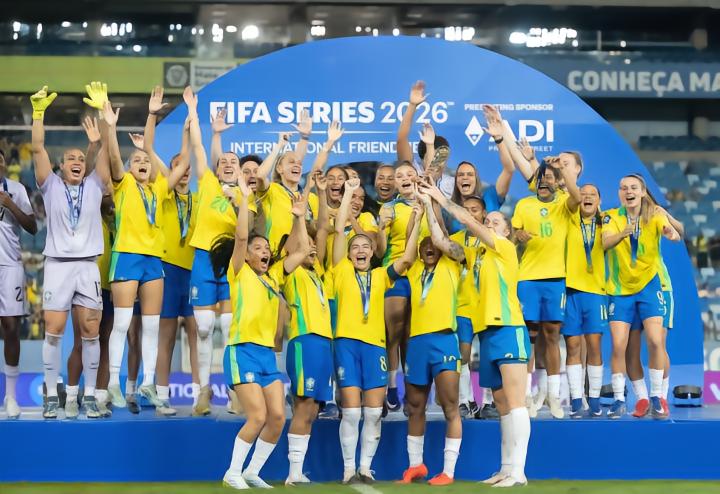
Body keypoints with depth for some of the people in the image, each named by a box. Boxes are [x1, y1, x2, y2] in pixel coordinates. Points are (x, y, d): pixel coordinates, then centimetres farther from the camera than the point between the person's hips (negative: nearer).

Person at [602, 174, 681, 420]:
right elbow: (605, 243, -23)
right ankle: (619, 399, 7)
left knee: (655, 341, -11)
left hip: (649, 286, 0)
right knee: (618, 346, -6)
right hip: (620, 289, 1)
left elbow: (670, 230, -27)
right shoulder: (611, 217, -5)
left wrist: (672, 233, -50)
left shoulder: (654, 215, -7)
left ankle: (656, 398, 3)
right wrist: (623, 233, -43)